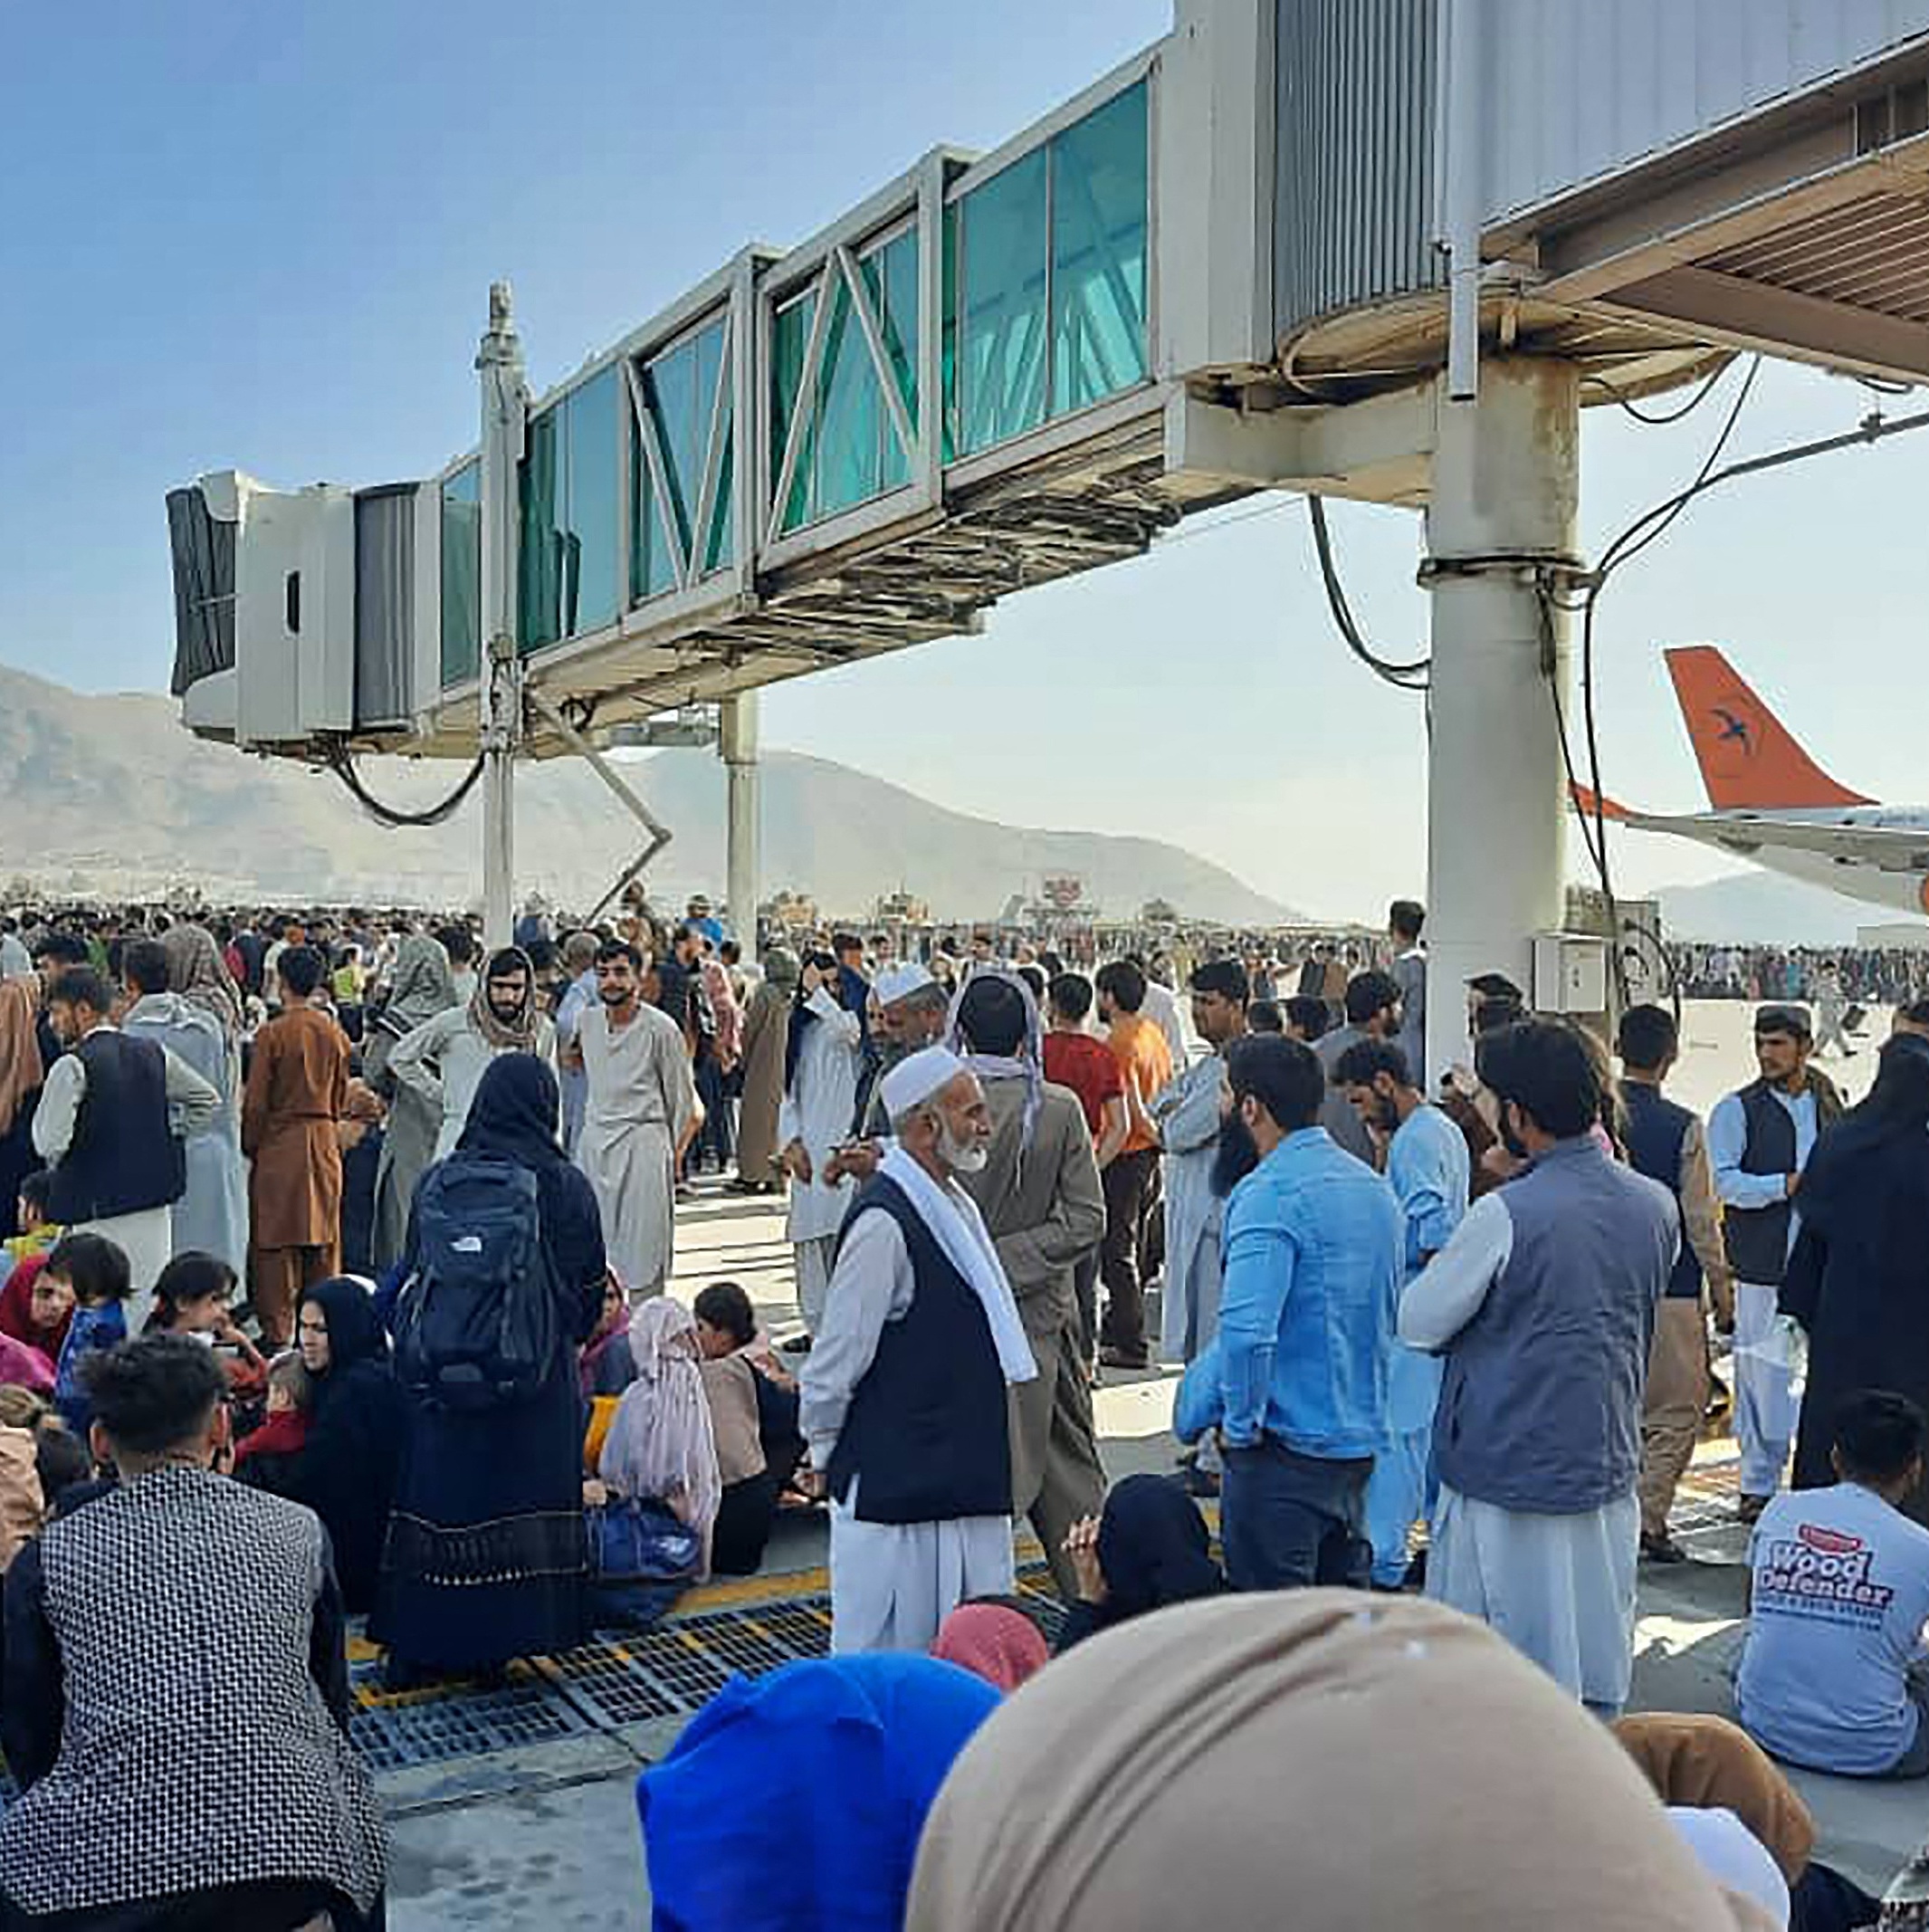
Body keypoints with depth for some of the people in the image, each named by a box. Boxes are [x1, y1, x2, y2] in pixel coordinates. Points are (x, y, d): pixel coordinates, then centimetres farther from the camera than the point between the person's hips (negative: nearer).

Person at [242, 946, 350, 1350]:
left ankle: (277, 1331, 4)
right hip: (326, 1144, 5)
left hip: (280, 1145, -5)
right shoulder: (335, 1034, 3)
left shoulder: (272, 1034, -12)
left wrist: (249, 1147, 5)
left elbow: (256, 1103, -8)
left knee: (276, 1244, 2)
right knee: (323, 1239, 12)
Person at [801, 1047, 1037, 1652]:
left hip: (966, 1481, 9)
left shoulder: (956, 1206, 9)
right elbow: (836, 1360, -17)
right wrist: (826, 1454, -5)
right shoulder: (883, 1223, -22)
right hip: (893, 1487, -9)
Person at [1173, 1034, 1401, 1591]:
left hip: (1286, 1446, -8)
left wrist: (1240, 1424, -15)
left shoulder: (1269, 1194, -19)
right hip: (1361, 1440, 8)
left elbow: (1247, 1331, -30)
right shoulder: (1374, 1186, 9)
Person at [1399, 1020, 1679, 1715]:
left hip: (1506, 1469, -6)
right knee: (1596, 1672, 17)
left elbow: (1418, 1324, -9)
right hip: (1608, 1463, 6)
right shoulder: (1655, 1206, -1)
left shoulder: (1505, 1215, -20)